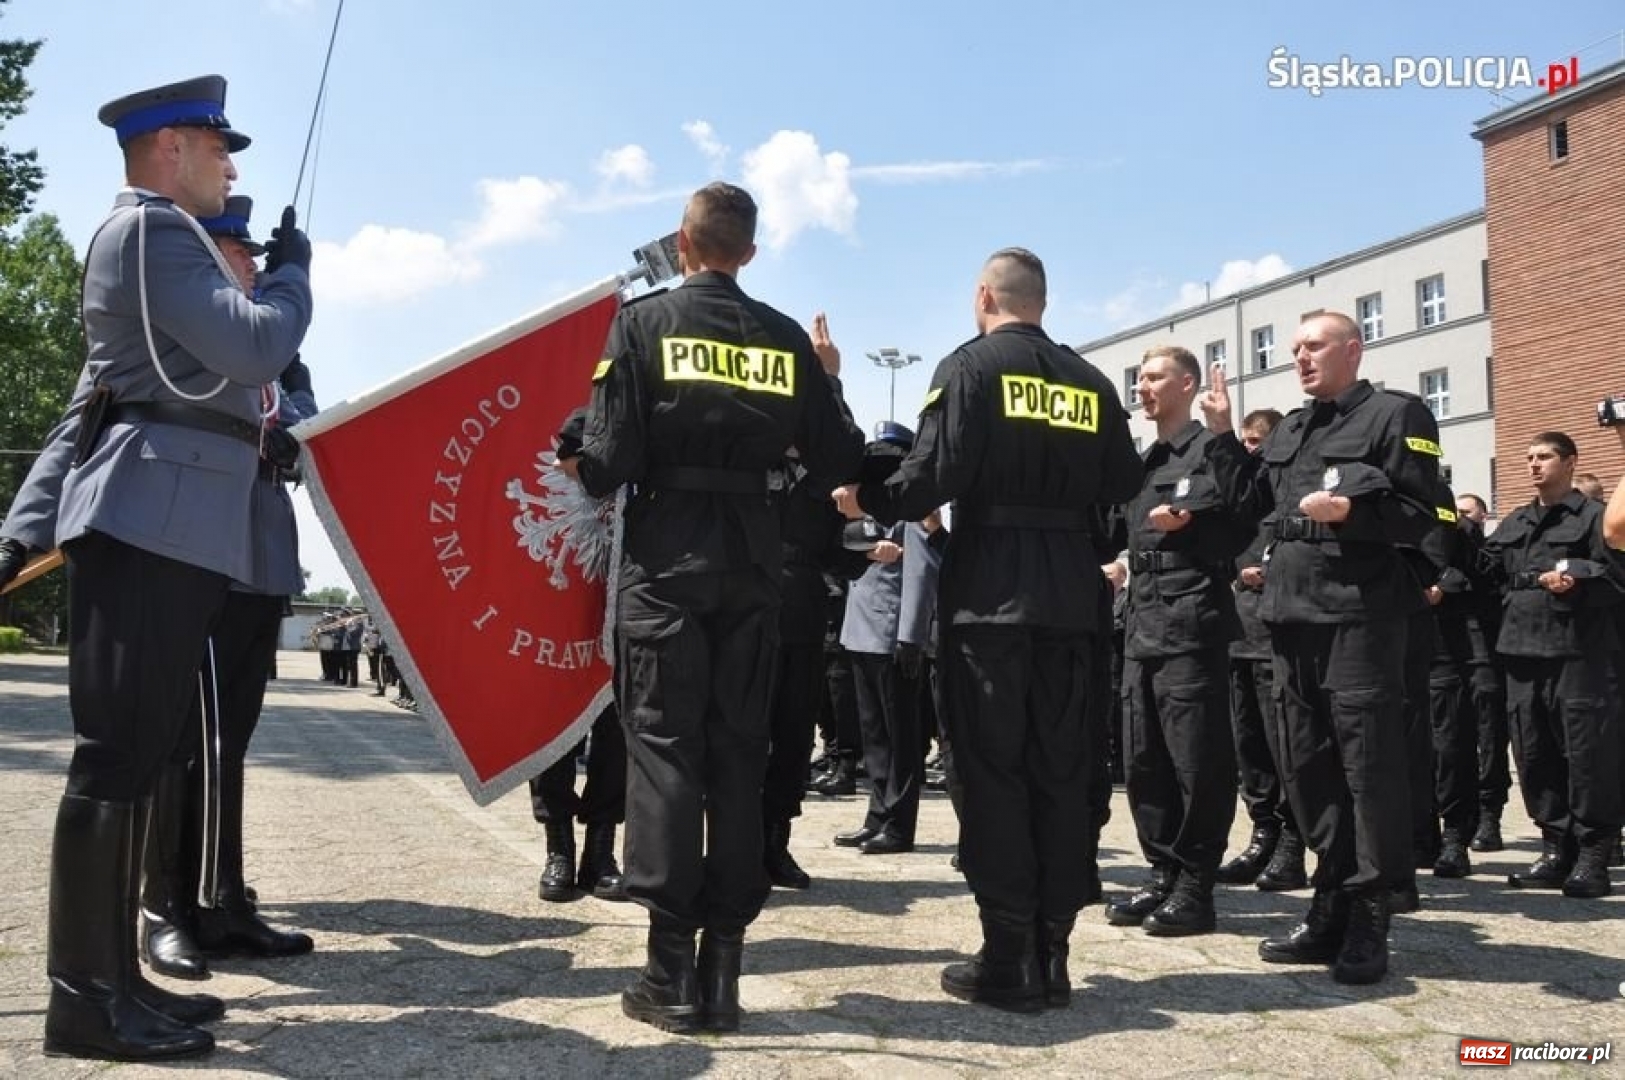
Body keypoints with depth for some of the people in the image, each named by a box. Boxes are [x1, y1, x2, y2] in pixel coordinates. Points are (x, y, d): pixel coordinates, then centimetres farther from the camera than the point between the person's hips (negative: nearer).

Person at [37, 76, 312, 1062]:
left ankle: (114, 977, 18)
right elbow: (257, 347, -17)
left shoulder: (160, 236, 25)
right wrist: (294, 265, -1)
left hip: (169, 528, 10)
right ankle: (86, 999, -2)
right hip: (149, 522, -10)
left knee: (139, 754, 10)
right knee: (117, 753, -9)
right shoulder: (153, 229, -6)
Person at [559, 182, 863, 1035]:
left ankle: (672, 970, 2)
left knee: (664, 750, 1)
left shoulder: (643, 323, -1)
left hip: (666, 557, -2)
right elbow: (840, 461, 5)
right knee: (738, 755, 7)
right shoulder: (785, 339, 7)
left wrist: (578, 468, 14)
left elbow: (610, 460, -9)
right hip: (752, 562, 3)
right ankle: (722, 963, 11)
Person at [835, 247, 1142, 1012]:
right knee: (1059, 770, 9)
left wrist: (868, 501, 3)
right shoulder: (1091, 382, 12)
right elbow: (1122, 490, 9)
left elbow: (935, 474, -14)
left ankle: (1009, 959, 3)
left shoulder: (971, 366, -3)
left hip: (990, 592, -4)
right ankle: (1051, 953, 14)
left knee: (992, 770, 0)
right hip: (1071, 596, 5)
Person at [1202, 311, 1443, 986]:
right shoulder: (1290, 429, 19)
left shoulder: (1397, 415, -1)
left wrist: (1349, 512, -23)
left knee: (1368, 767, -3)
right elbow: (1254, 499, 17)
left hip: (1360, 613, -7)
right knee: (1307, 766, 10)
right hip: (1293, 614, 7)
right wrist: (1224, 435, 13)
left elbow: (1419, 516, -8)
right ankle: (1332, 910, 21)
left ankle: (1367, 924, 7)